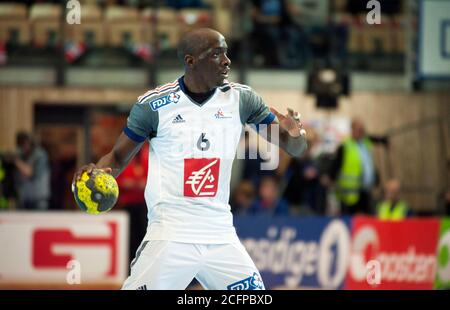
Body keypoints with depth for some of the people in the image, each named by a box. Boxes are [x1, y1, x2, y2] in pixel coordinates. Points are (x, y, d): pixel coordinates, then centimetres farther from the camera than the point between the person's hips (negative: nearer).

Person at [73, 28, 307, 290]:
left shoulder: (240, 99, 3)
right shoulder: (154, 104, -5)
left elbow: (295, 148, 5)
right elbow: (118, 158, 5)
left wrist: (294, 135, -19)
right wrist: (96, 172, -17)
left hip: (221, 236, 4)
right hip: (170, 236, -3)